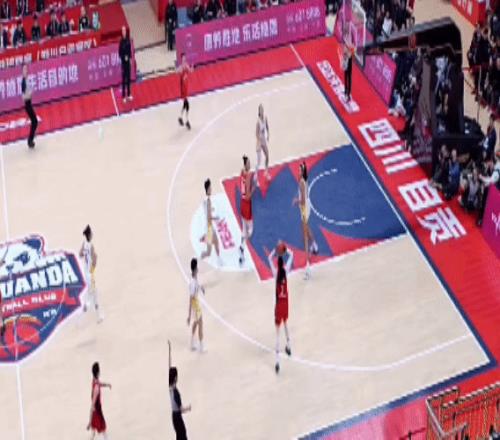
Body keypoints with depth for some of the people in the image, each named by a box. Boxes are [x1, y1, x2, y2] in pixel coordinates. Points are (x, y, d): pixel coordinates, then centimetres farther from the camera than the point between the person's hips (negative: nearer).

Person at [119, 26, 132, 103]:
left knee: (128, 77, 13)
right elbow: (119, 52, -13)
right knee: (124, 78, -2)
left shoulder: (128, 40, 3)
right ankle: (124, 96, 4)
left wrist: (129, 57, -1)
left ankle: (128, 94, 23)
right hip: (123, 61, -6)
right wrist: (123, 57, -23)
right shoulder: (121, 41, -13)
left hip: (128, 60, 6)